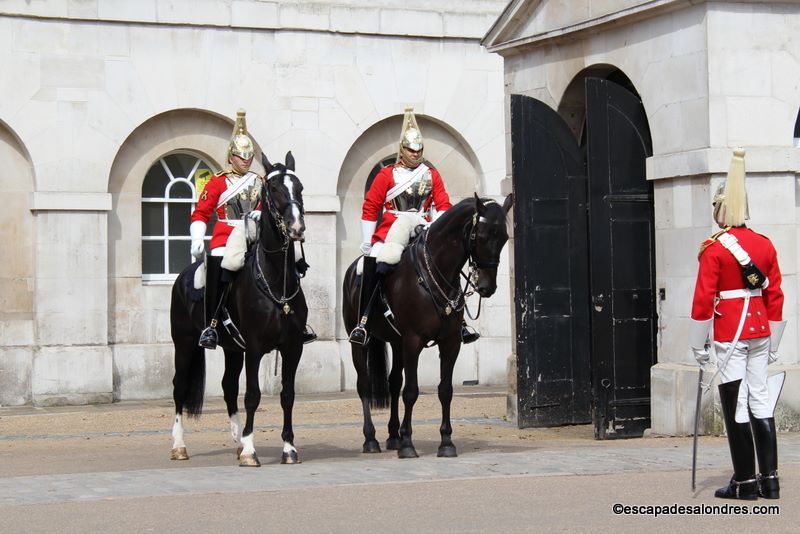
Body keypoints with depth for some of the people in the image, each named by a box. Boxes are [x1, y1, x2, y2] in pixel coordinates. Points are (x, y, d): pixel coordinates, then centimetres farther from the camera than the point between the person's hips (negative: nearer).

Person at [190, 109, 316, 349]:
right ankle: (210, 326, -25)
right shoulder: (218, 182, 5)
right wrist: (197, 241, -13)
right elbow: (200, 213, 0)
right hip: (225, 240, -4)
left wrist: (262, 216, -4)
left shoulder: (260, 183, 16)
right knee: (218, 266, -28)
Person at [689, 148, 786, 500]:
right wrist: (773, 343, 16)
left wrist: (698, 345, -4)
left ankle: (745, 482, 1)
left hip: (729, 334, -6)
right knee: (761, 401, 9)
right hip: (760, 331, 6)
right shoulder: (765, 245, 7)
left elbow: (704, 300, -11)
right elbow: (775, 296, 10)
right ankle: (769, 480, 9)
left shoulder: (714, 250, -10)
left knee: (735, 405, -1)